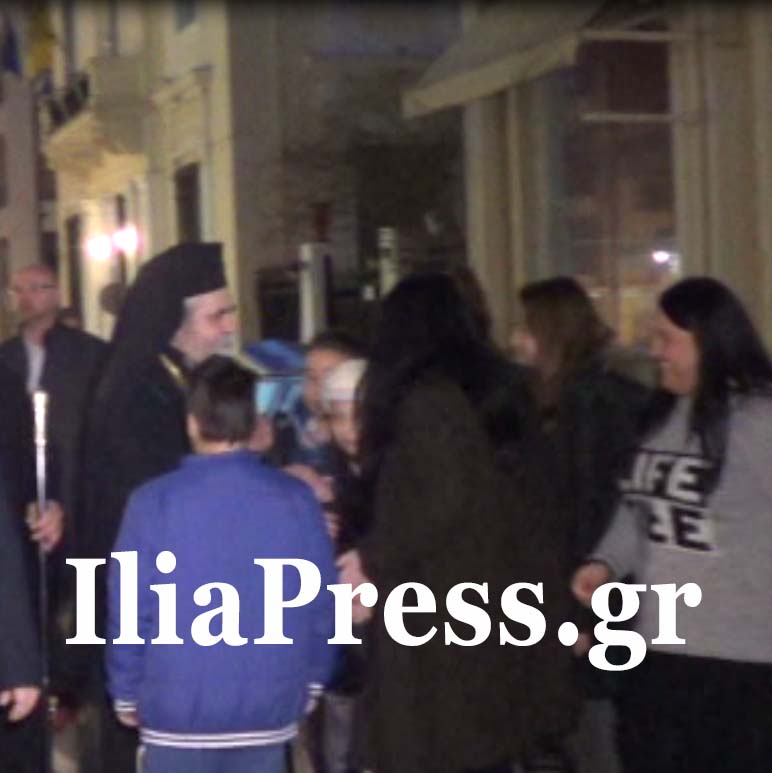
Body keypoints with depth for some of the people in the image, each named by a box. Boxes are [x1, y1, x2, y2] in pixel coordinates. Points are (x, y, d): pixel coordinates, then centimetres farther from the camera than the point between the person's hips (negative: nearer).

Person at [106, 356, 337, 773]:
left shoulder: (155, 502, -10)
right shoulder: (295, 500, -5)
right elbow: (321, 602, 2)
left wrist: (126, 692, 7)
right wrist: (309, 683, 15)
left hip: (178, 707, -2)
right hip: (268, 706, 2)